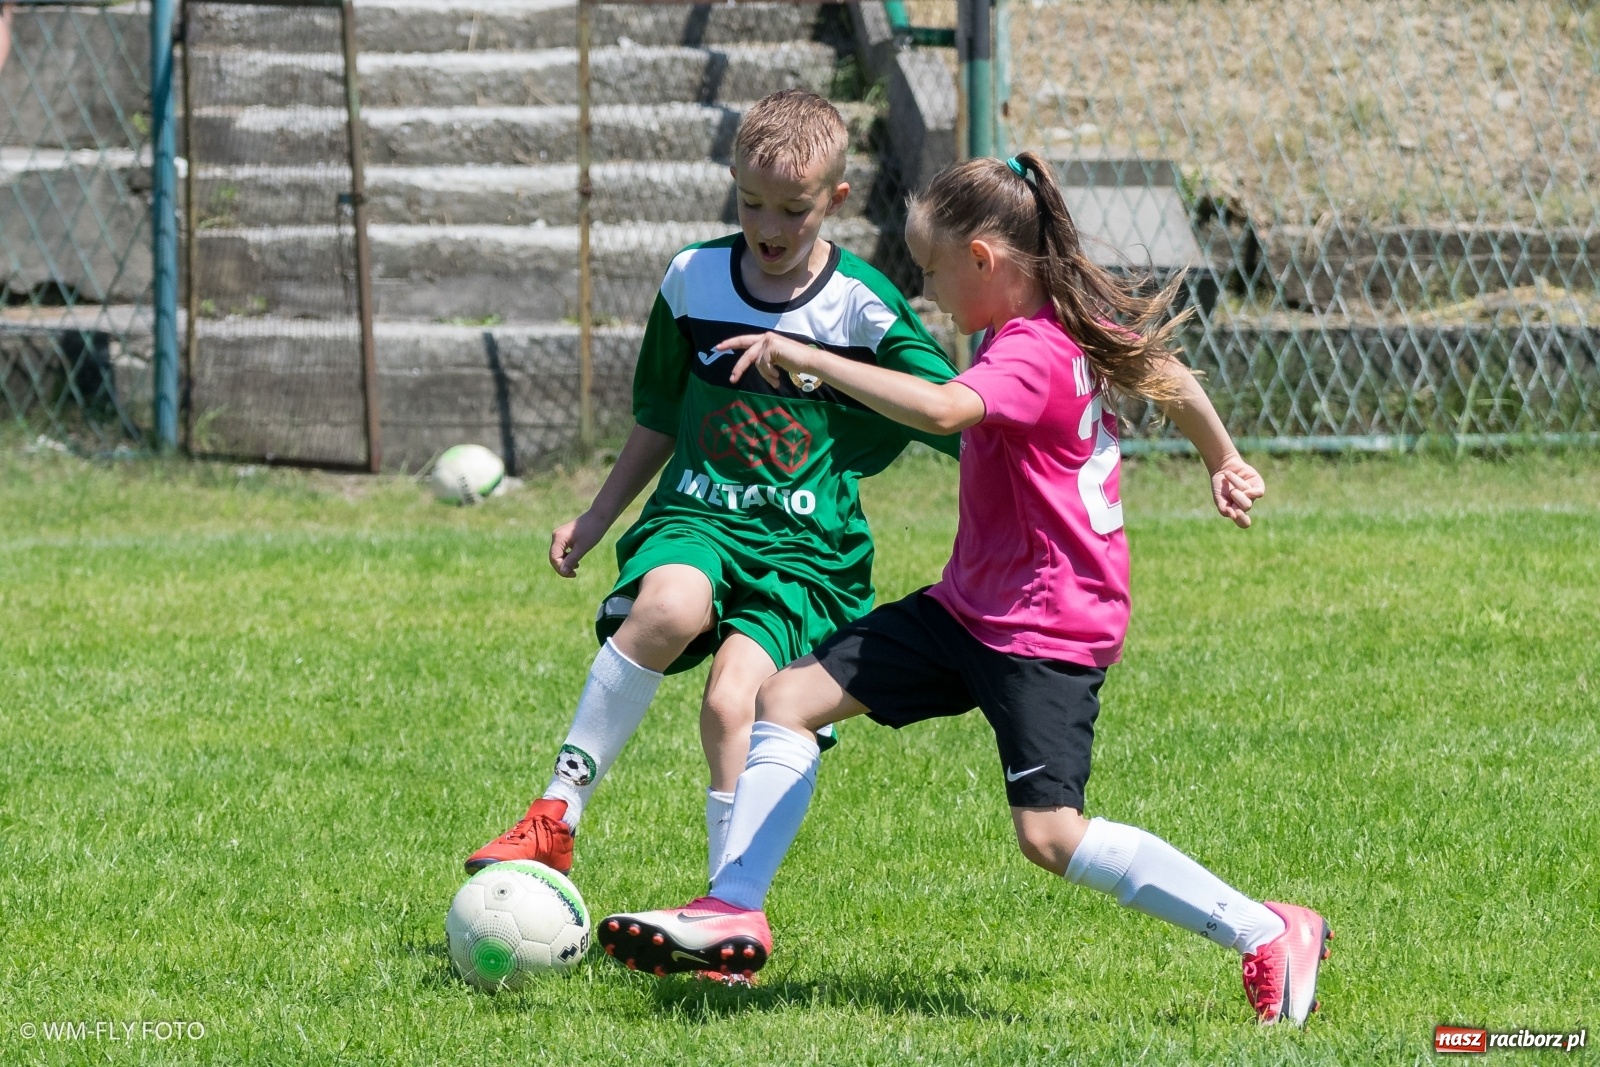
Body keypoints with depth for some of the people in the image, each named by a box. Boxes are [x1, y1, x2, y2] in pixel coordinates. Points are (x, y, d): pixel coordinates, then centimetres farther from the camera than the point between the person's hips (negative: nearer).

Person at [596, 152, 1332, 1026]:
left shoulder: (1030, 355, -22)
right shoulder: (1081, 325, 8)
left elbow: (940, 408, -42)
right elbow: (1166, 372, 25)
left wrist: (809, 359, -37)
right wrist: (1223, 462, 43)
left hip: (1044, 629, -11)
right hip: (970, 605, 11)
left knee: (1050, 833, -17)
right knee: (788, 697, 4)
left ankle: (1268, 936, -7)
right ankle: (734, 911, 3)